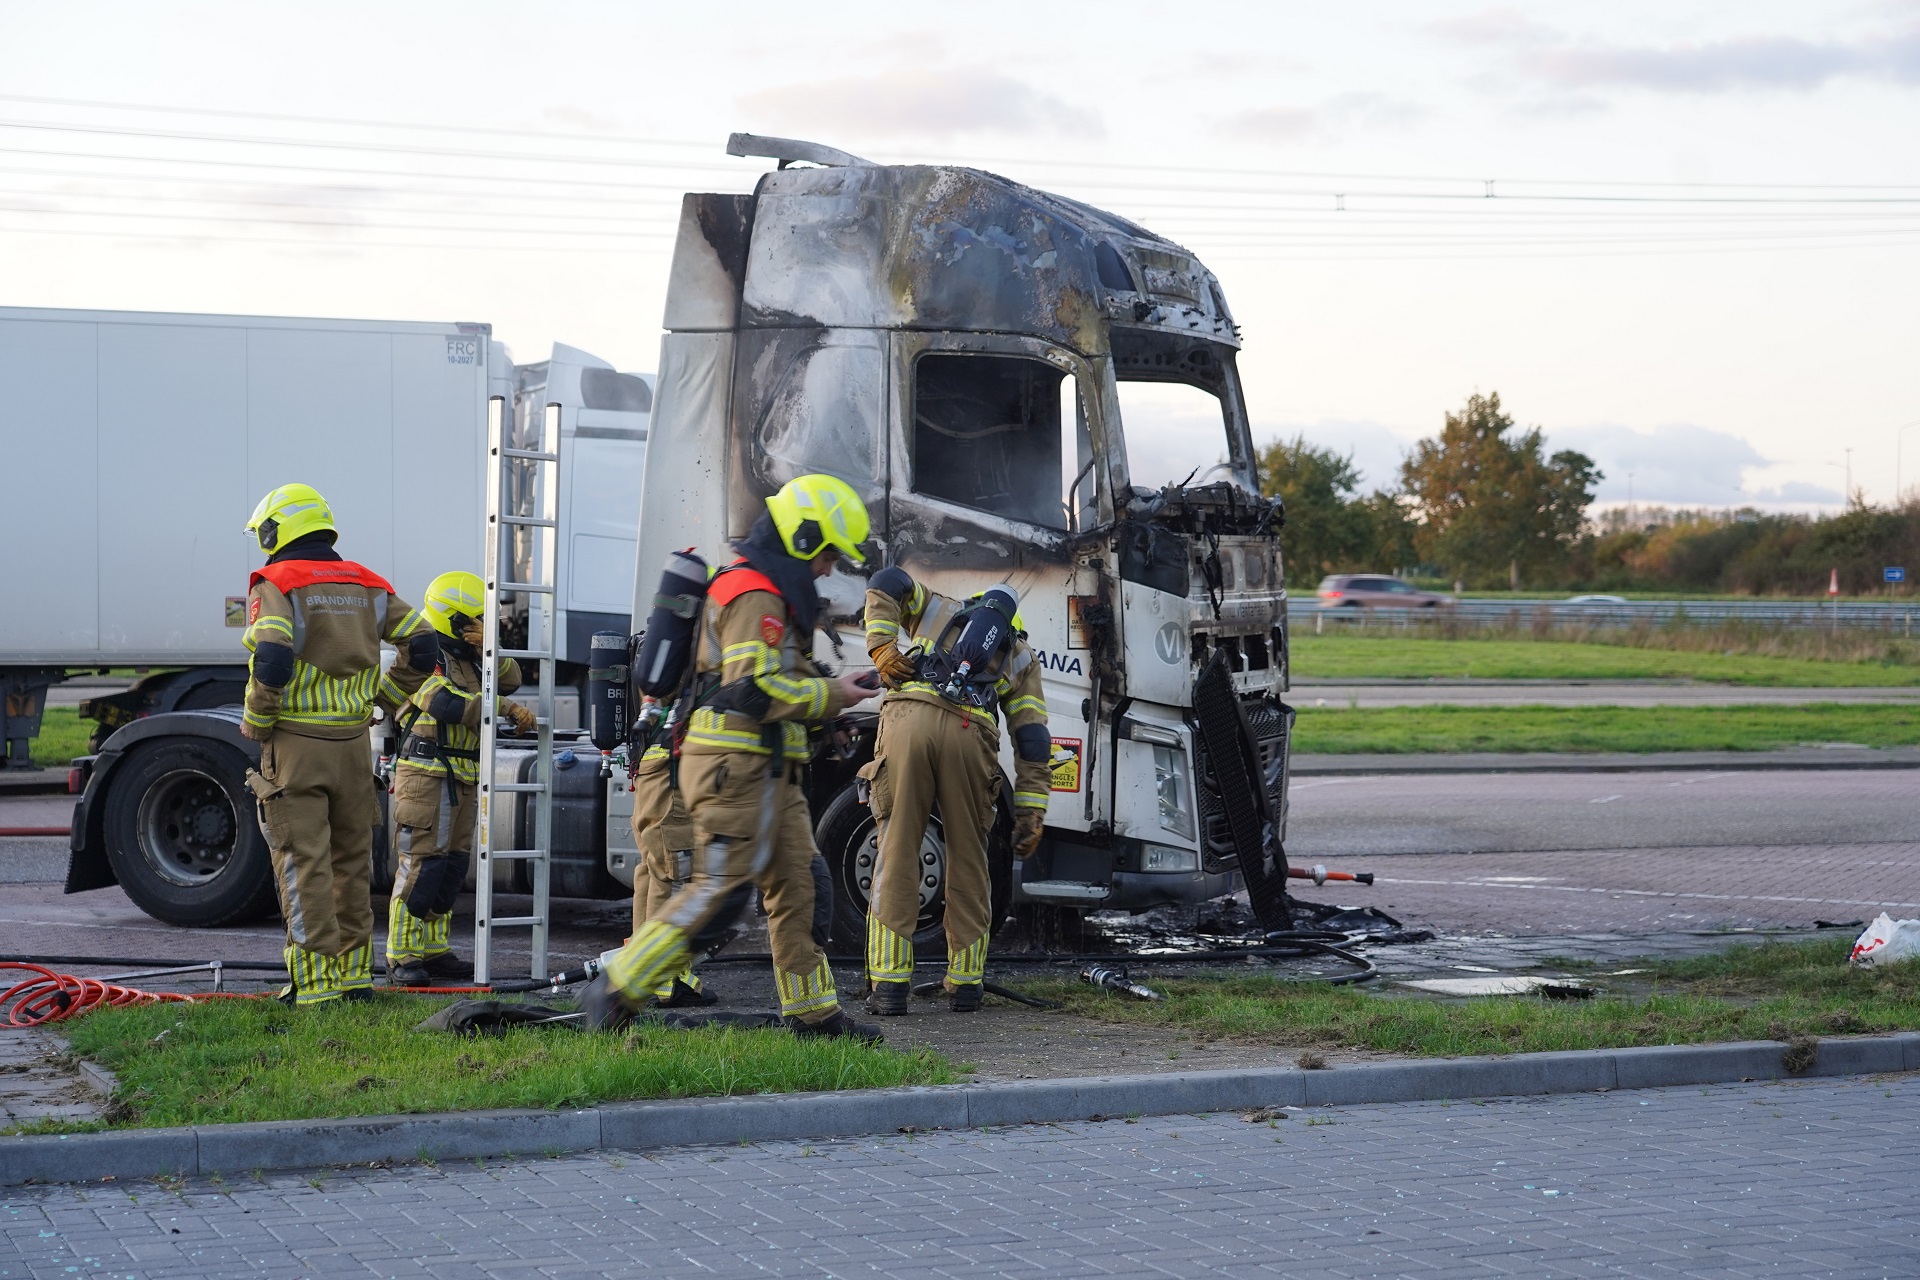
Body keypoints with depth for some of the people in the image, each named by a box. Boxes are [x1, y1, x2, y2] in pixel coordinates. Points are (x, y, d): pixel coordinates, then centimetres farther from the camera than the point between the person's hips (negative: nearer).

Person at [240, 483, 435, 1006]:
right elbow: (421, 644, 5)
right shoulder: (366, 585, 10)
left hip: (295, 745, -5)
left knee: (303, 864, -2)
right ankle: (355, 972, 21)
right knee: (350, 863, 15)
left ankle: (316, 980, -4)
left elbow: (271, 663, -22)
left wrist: (255, 723, -7)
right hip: (352, 743, 5)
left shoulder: (277, 585, -8)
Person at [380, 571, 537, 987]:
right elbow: (451, 704, -23)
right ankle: (402, 958, -8)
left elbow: (510, 679, 9)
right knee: (421, 865, -11)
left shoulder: (469, 660, 18)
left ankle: (433, 951, 18)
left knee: (452, 867, 11)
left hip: (461, 779, 9)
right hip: (427, 775, -9)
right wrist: (510, 711, -24)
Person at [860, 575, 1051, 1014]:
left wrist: (882, 649, 10)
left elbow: (886, 582, 16)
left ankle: (888, 984, -1)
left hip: (907, 719, 0)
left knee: (897, 855, 3)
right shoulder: (1020, 657, 30)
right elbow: (1032, 738, 20)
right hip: (969, 734, 0)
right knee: (967, 861, 14)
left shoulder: (938, 611, 34)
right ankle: (965, 982, 16)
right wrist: (1030, 814, 17)